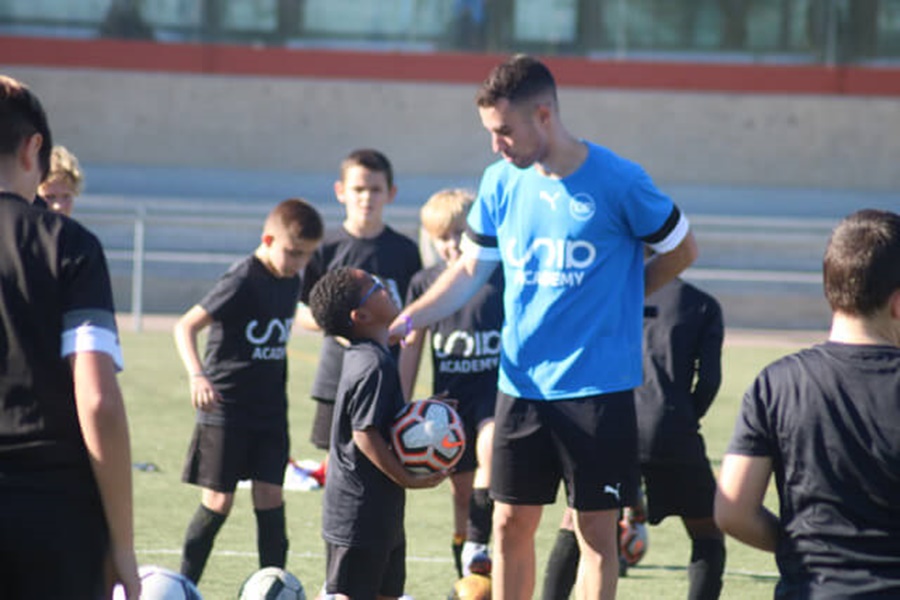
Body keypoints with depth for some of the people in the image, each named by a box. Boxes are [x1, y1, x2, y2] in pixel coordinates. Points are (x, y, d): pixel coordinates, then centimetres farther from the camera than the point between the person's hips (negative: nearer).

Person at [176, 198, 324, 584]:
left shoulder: (290, 282, 6)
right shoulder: (242, 282, -16)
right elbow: (186, 326, -20)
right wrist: (197, 375, -35)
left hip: (269, 411, 6)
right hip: (226, 410, -6)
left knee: (270, 496, 2)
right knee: (219, 502, -2)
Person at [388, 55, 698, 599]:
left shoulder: (617, 182, -12)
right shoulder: (502, 182, 2)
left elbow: (682, 250, 2)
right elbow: (472, 269, 11)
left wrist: (615, 296, 2)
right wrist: (408, 319, -2)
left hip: (598, 386, -4)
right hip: (521, 384, 5)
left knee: (596, 529, 2)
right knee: (511, 523, 7)